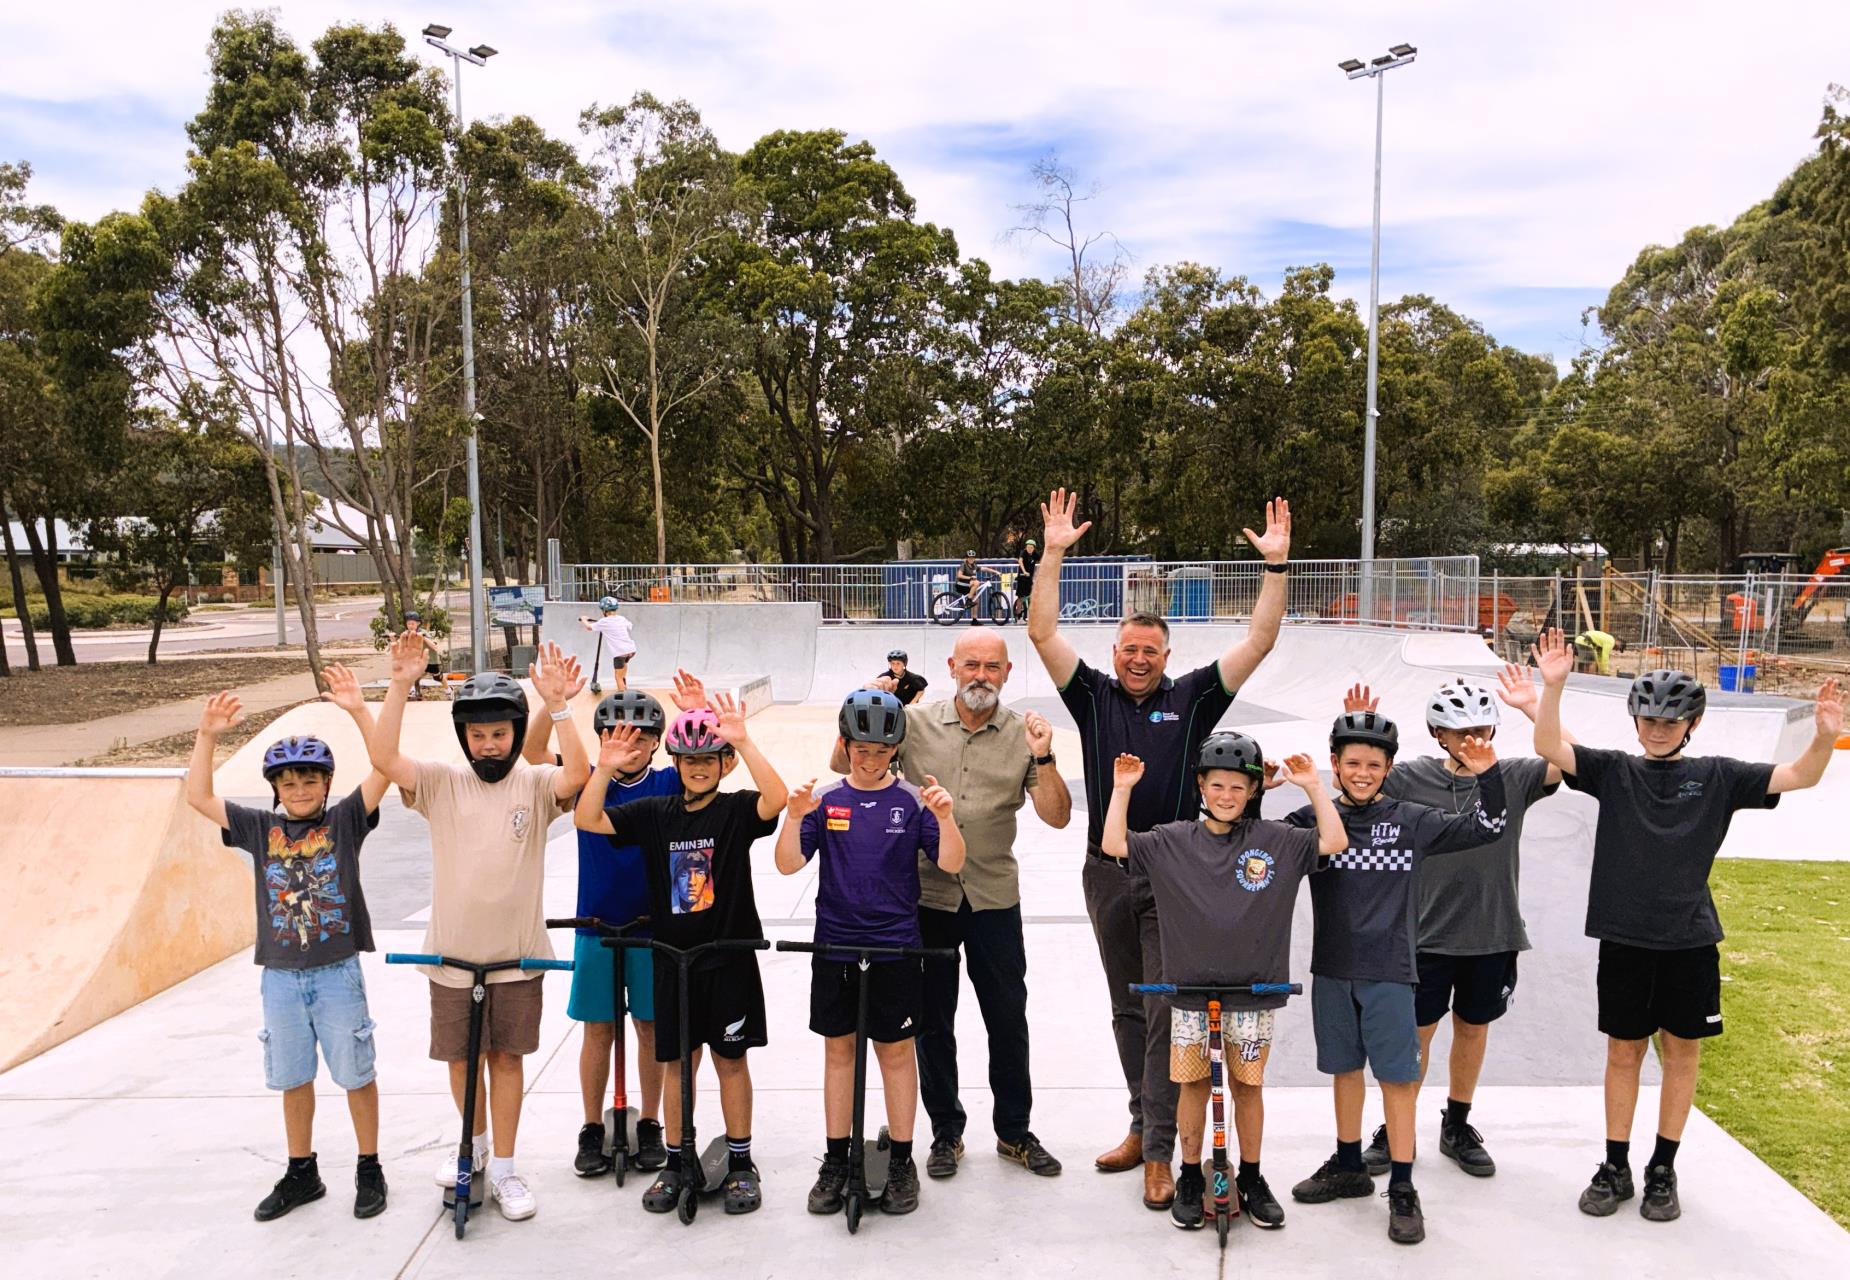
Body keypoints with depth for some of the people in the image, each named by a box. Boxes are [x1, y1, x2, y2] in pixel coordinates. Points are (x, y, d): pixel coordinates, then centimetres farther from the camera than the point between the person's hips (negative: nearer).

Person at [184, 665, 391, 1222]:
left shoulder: (344, 820, -4)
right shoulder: (259, 827, 5)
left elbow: (385, 768, -17)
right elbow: (197, 796, 1)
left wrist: (358, 710, -25)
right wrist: (207, 734, -8)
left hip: (336, 972, -3)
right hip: (280, 976, 4)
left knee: (356, 1073, 6)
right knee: (292, 1078, 16)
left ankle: (370, 1170, 21)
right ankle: (301, 1173, 32)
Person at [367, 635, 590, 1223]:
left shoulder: (535, 783, -6)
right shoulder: (441, 782, -3)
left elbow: (576, 774, -27)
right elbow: (382, 758, -19)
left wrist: (557, 706, -37)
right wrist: (399, 687, -28)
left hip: (517, 953, -1)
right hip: (452, 951, 2)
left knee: (507, 1057, 9)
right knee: (460, 1059, 15)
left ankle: (504, 1169, 23)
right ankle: (475, 1145, 40)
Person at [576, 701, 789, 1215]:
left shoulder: (737, 810, -8)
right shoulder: (654, 813, 0)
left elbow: (776, 799, -29)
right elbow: (586, 820, -7)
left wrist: (742, 740, -37)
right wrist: (605, 768, -22)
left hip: (729, 959, -2)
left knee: (730, 1059, 9)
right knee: (678, 1062, 12)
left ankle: (741, 1163, 24)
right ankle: (675, 1161, 28)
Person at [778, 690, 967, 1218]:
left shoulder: (912, 800, -3)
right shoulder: (825, 799, 0)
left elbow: (951, 863, -9)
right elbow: (788, 864, -5)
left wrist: (944, 816, -26)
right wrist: (794, 817, -22)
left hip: (896, 949, -1)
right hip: (834, 947, 2)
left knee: (896, 1051, 7)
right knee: (838, 1050, 12)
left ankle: (901, 1163, 21)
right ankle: (835, 1162, 24)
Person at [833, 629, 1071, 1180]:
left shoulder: (1023, 733, -2)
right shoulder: (915, 724, -2)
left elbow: (1057, 817, -5)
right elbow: (842, 763, 3)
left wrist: (1043, 759, -21)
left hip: (994, 897, 0)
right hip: (925, 893, 0)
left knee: (1008, 1019, 10)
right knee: (932, 1021, 11)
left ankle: (1014, 1131, 30)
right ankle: (946, 1131, 30)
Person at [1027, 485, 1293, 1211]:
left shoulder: (1191, 699, 1)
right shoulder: (1093, 697, 4)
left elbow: (1259, 642, -3)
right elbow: (1043, 633, -3)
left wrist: (1276, 565, -11)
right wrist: (1053, 554, -9)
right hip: (1107, 873, 3)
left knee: (1167, 1013, -2)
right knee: (1128, 1010, 15)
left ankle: (1159, 1154, 3)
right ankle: (1143, 1125, 29)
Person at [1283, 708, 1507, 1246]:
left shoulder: (1411, 821, -3)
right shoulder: (1312, 821, -1)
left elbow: (1484, 829, 0)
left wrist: (1488, 777, -16)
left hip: (1388, 970, -2)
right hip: (1332, 969, 2)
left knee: (1397, 1076, 0)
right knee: (1344, 1067, 16)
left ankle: (1402, 1188, 12)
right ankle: (1348, 1166, 32)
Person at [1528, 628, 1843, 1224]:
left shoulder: (1717, 776, 2)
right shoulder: (1612, 771, 1)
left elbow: (1798, 776, -6)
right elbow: (1548, 746, -11)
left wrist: (1824, 737, -26)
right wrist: (1553, 685, -26)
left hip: (1690, 939, 1)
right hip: (1623, 937, 0)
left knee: (1682, 1049, 10)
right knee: (1623, 1049, 9)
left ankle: (1663, 1171, 25)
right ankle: (1615, 1169, 21)